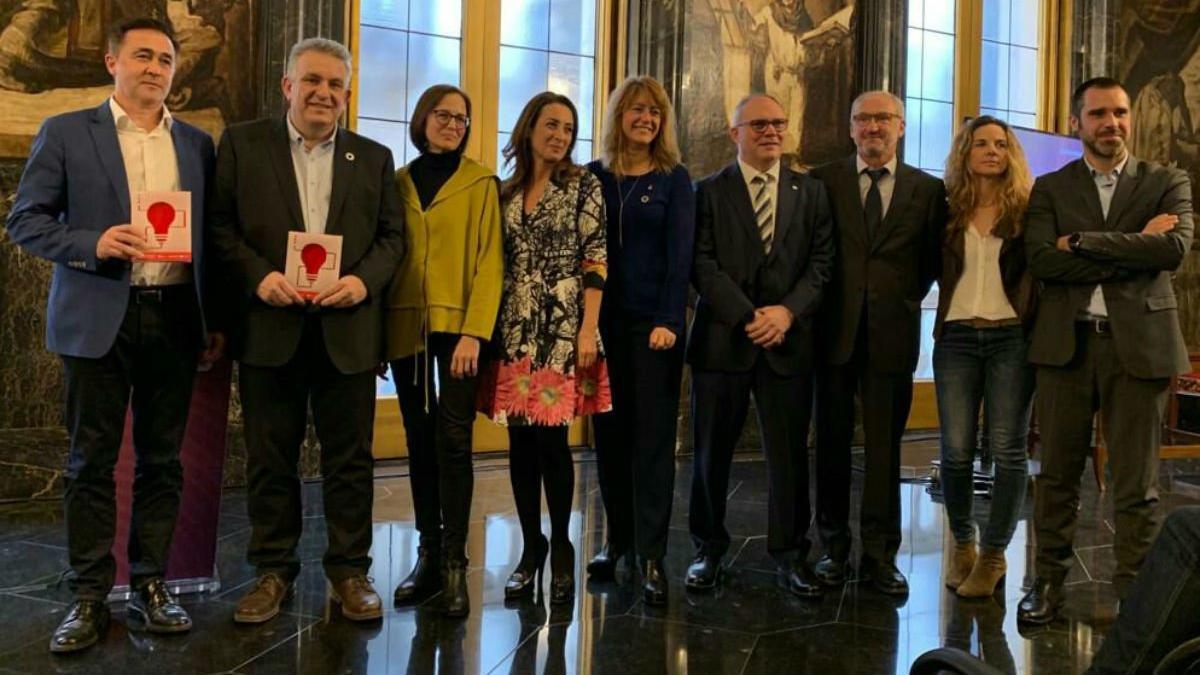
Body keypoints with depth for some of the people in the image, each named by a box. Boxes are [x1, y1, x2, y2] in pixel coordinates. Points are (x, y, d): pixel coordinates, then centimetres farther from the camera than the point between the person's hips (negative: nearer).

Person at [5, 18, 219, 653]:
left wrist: (215, 319, 7)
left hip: (175, 318, 3)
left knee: (162, 458, 7)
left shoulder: (197, 143, 12)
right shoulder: (66, 132, 5)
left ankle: (150, 586, 18)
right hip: (99, 317, -2)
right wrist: (93, 244, -16)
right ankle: (89, 596, 13)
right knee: (91, 460, 3)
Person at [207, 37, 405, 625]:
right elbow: (219, 225, 2)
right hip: (270, 328, 0)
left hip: (348, 330, 1)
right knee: (270, 458, 8)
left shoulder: (374, 158, 11)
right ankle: (273, 569, 22)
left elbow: (392, 235, 8)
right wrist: (258, 274, -13)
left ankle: (350, 569, 20)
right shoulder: (242, 143, 7)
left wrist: (365, 279, -10)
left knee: (349, 458, 7)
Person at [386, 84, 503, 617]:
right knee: (420, 442, 8)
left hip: (458, 327, -3)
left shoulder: (481, 182, 2)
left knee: (453, 441, -8)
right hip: (406, 328, 4)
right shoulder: (398, 182, 12)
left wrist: (474, 332, -15)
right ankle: (428, 555, 18)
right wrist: (376, 331, 2)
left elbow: (490, 261, -4)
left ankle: (454, 564, 0)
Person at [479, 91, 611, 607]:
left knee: (551, 438, -4)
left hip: (562, 330, -4)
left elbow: (595, 261, -5)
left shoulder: (584, 186, 2)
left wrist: (588, 330, -13)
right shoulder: (506, 192, 12)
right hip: (514, 331, 4)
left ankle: (560, 547, 13)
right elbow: (497, 264, 13)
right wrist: (487, 328, 7)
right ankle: (531, 546, 19)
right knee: (520, 441, 6)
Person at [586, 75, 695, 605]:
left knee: (653, 436, -2)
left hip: (654, 322, -2)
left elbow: (680, 254, -4)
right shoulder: (593, 175, 9)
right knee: (610, 432, 8)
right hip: (601, 321, 3)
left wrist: (669, 320, -14)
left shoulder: (674, 179, 3)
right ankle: (617, 538, 21)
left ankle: (651, 555, 3)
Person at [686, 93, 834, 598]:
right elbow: (702, 266, -4)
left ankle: (789, 555, 17)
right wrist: (748, 317, -14)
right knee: (711, 452, 6)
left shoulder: (811, 193, 13)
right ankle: (709, 550, 21)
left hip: (789, 341, 2)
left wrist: (788, 311, -12)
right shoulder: (709, 192, 6)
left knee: (789, 453, 4)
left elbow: (821, 263, 5)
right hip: (722, 339, -1)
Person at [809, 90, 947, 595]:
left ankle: (880, 554, 15)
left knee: (885, 447, 5)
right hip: (836, 331, 0)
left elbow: (932, 260, 13)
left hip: (892, 334, 0)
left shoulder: (928, 189, 7)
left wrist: (906, 300, 4)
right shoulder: (823, 182, 5)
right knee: (832, 444, 7)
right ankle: (834, 547, 19)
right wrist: (820, 306, 0)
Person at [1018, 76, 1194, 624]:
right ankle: (1049, 579, 20)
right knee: (1057, 474, 8)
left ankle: (1135, 594, 16)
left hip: (1138, 344, 0)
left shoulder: (1167, 183, 9)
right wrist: (1132, 249, -9)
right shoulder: (1050, 188, 9)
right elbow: (1042, 261, -7)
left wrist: (1081, 241, -10)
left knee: (1136, 485, 5)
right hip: (1066, 343, 1)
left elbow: (1174, 248, -11)